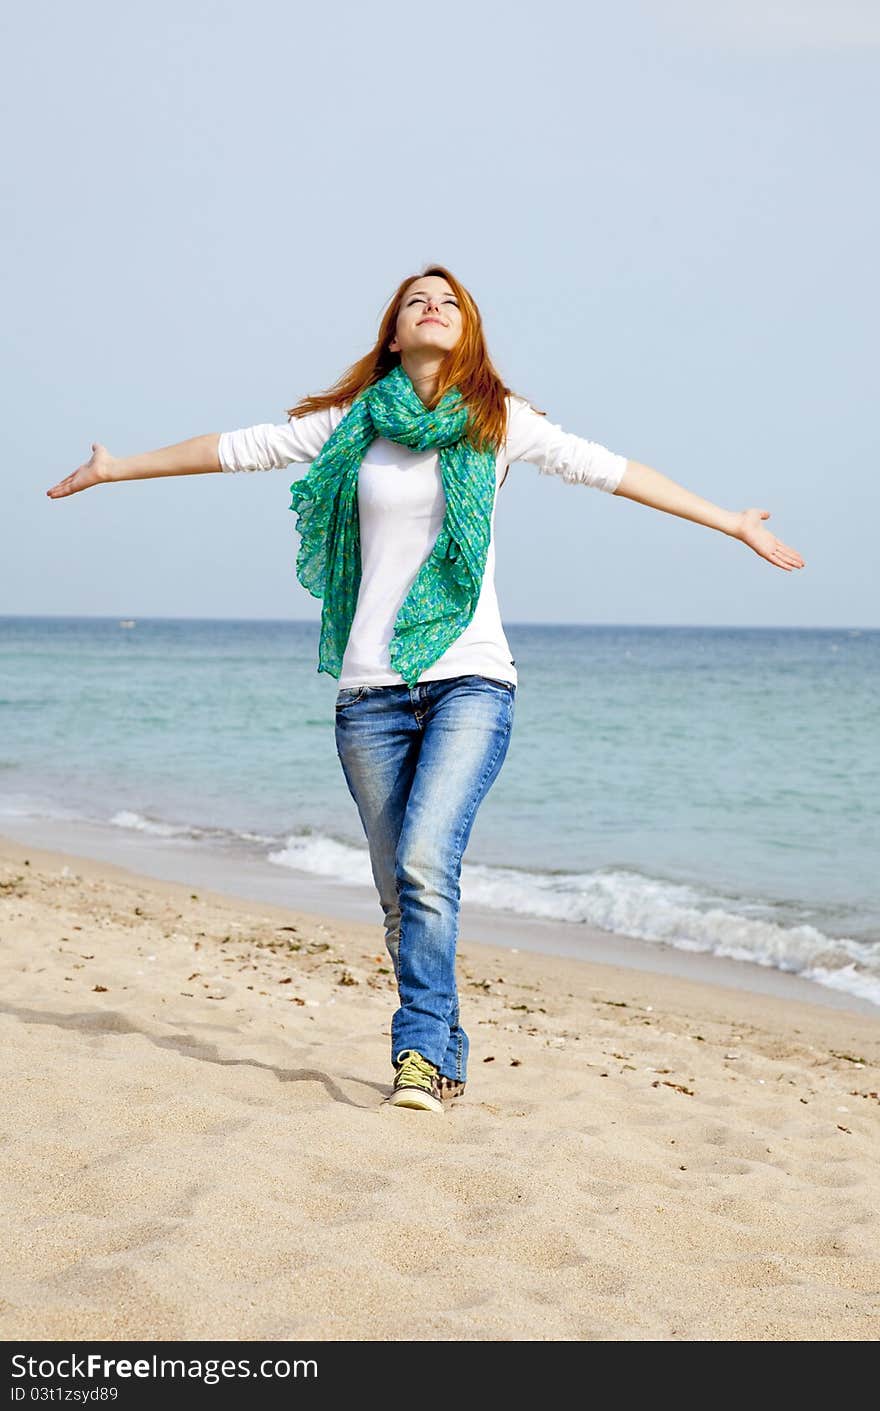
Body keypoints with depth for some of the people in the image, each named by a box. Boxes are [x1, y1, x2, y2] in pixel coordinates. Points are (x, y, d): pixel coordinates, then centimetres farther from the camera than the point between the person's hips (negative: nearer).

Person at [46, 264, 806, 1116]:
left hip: (470, 678, -2)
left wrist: (730, 522, 11)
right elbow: (238, 448, 18)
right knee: (401, 890, 5)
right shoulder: (349, 423, 10)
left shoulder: (498, 422, 7)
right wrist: (119, 468, 25)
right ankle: (444, 1058, 19)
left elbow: (605, 469, 9)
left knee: (426, 862, -21)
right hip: (372, 688, 2)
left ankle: (420, 1050, -16)